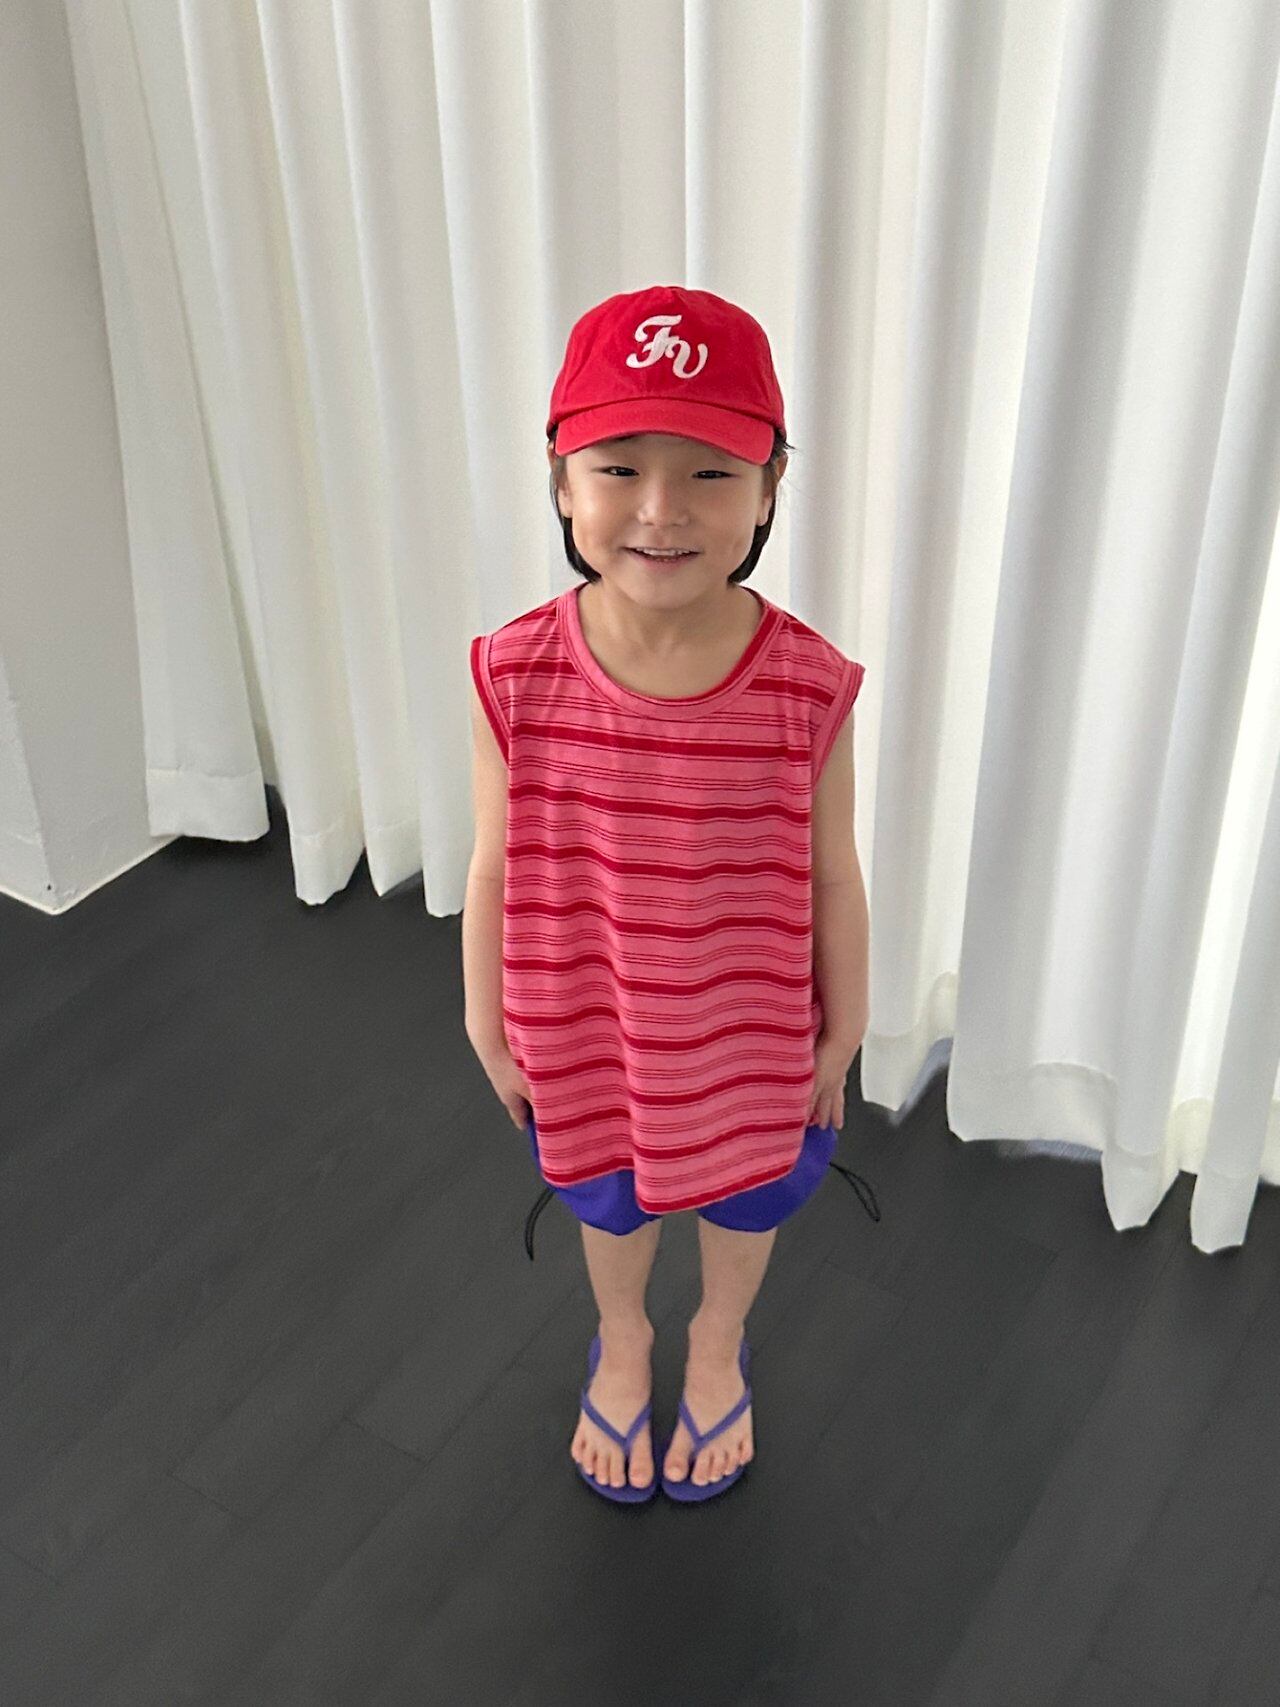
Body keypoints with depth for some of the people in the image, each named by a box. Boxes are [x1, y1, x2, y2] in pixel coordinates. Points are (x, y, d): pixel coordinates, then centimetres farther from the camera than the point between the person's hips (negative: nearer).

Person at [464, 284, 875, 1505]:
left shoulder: (810, 685, -25)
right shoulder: (516, 676, -23)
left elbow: (829, 873, -11)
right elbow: (495, 866, -9)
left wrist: (842, 1030, 1)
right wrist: (489, 1026, 1)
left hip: (750, 1036, 0)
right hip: (583, 1030, 1)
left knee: (744, 1198, 28)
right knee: (609, 1200, 29)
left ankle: (718, 1344, 63)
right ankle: (621, 1343, 63)